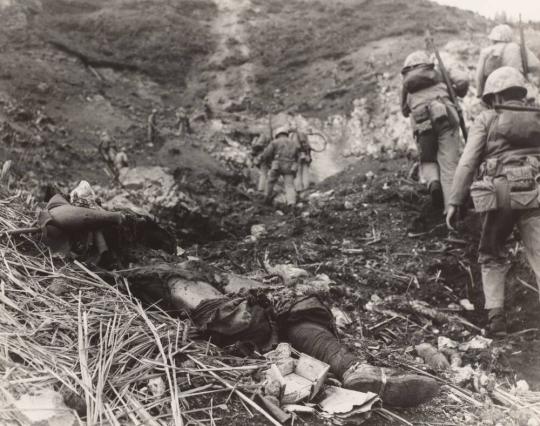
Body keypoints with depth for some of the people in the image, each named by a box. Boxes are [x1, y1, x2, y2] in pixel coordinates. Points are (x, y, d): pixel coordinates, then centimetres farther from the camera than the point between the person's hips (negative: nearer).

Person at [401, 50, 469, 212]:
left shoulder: (407, 84, 25)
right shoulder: (442, 74, 23)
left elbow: (405, 110, 25)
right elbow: (463, 80, 7)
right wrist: (458, 95, 26)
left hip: (421, 123, 1)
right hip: (445, 117, -1)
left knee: (427, 160, 22)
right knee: (449, 164, -1)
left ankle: (433, 182, -9)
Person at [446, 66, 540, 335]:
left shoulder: (486, 120, 6)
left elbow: (467, 163, -2)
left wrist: (454, 202, -1)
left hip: (498, 195, -1)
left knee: (492, 256, 17)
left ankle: (495, 315, 6)